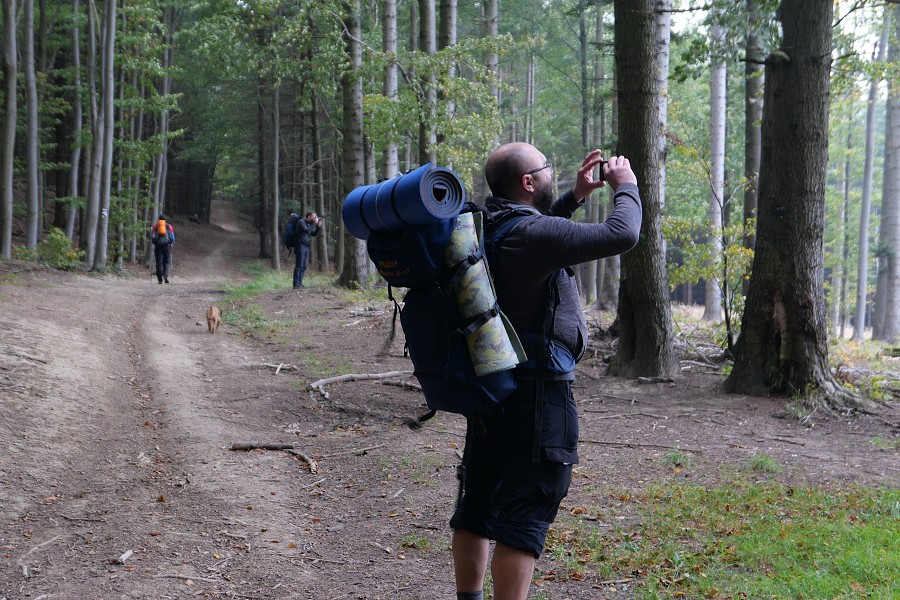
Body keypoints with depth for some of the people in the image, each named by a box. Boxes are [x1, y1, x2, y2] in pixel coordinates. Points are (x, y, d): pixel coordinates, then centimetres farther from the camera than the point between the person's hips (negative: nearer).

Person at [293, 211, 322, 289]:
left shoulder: (308, 224, 19)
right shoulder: (301, 222, -7)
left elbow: (313, 233, 24)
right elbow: (307, 231, -22)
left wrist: (318, 226, 9)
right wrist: (314, 224, -16)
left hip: (306, 246, 9)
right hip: (300, 245, -9)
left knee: (303, 267, 7)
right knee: (299, 265, -11)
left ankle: (300, 283, 10)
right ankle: (296, 284, -12)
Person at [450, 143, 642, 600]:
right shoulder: (531, 233, -21)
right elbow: (621, 235, -23)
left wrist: (576, 196, 21)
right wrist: (626, 187, -5)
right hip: (536, 392, -9)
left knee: (477, 503, 16)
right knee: (525, 512, -5)